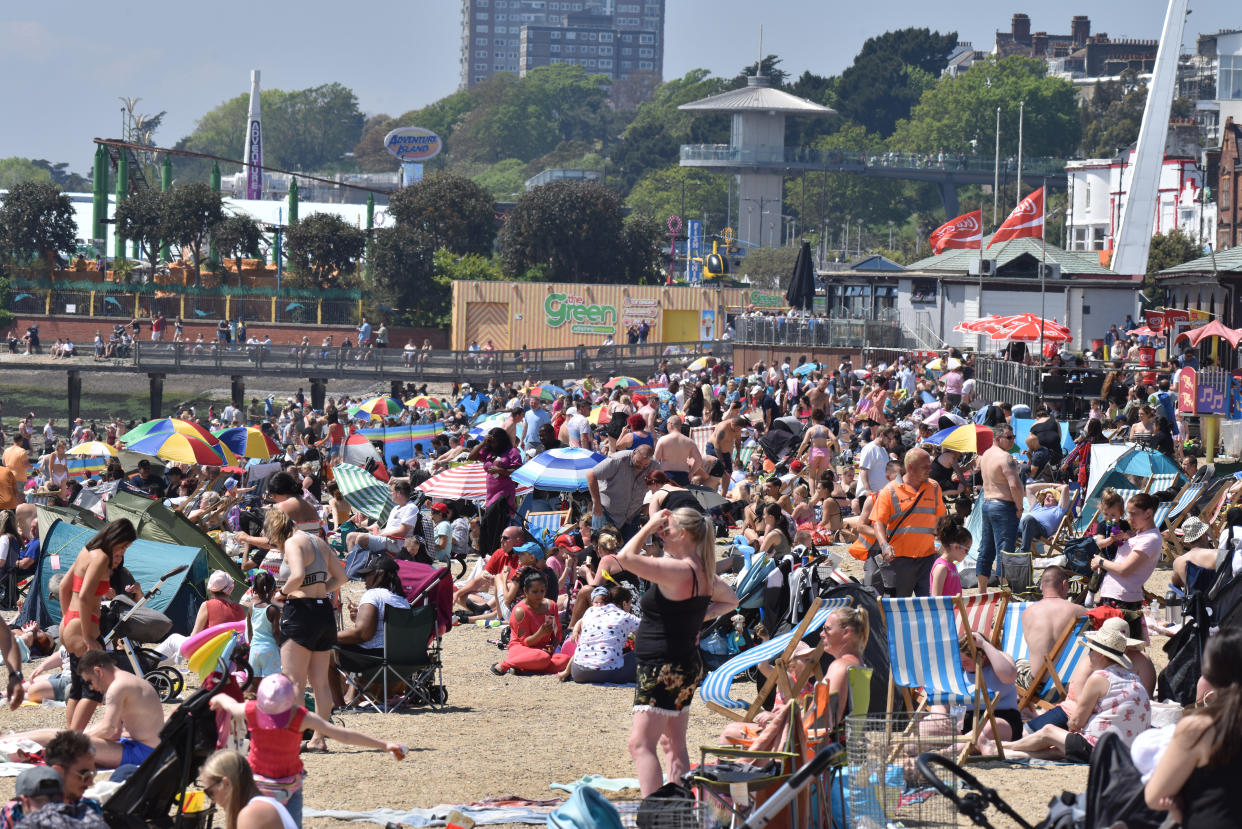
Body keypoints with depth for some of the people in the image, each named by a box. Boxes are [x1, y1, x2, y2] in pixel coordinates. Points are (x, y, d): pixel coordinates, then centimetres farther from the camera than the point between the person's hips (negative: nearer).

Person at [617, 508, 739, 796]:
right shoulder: (705, 574, 8)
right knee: (674, 745, 17)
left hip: (663, 668, -10)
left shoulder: (677, 570, -20)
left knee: (640, 744, -13)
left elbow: (626, 557, -26)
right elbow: (731, 600, 27)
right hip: (687, 666, 10)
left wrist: (649, 527, -13)